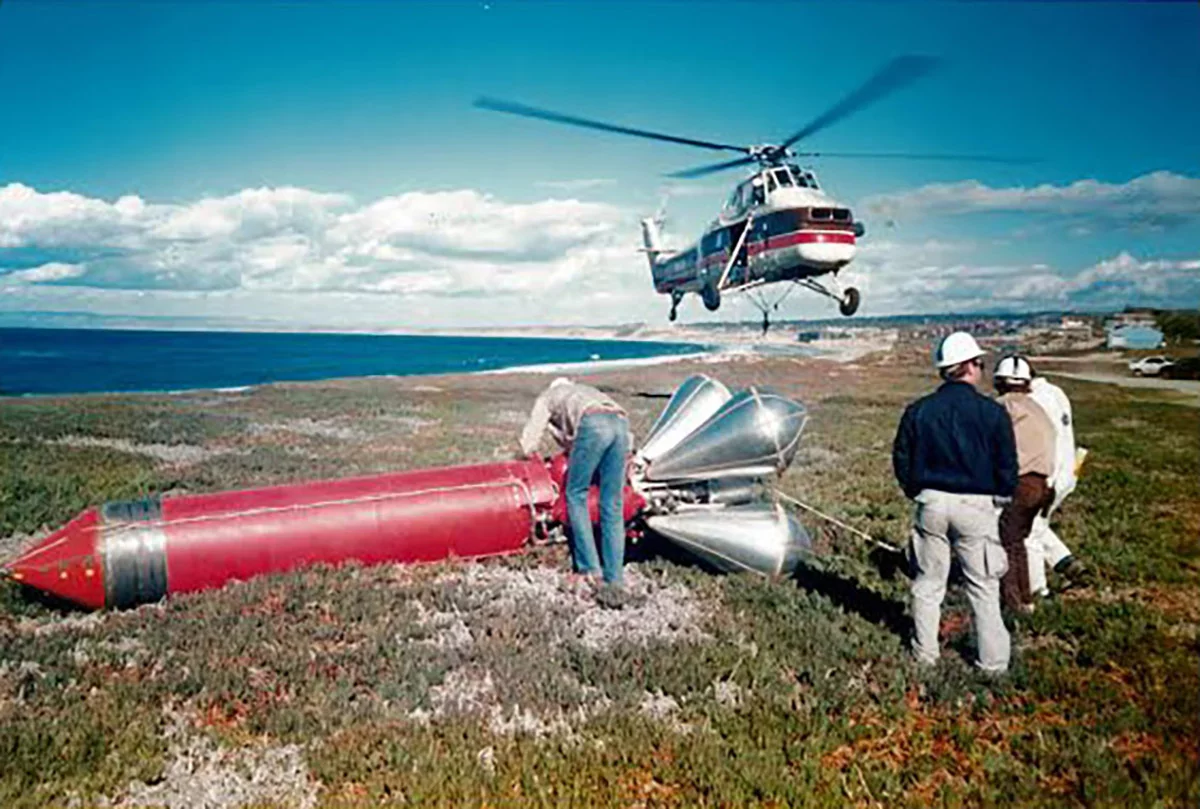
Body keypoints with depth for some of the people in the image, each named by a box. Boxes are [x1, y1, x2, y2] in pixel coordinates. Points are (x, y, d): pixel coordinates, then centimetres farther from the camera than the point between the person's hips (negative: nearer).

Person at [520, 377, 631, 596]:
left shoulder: (548, 396, 31)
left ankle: (590, 569, 0)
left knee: (576, 495, 8)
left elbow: (528, 446, 27)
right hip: (621, 423, 5)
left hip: (593, 424, -5)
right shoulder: (588, 391, 45)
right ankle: (614, 579, 4)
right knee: (613, 506, 6)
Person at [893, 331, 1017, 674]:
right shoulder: (992, 412, -8)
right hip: (975, 505, -2)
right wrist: (1000, 492, 15)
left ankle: (925, 654, 23)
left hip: (931, 504, 2)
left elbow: (902, 462, 4)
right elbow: (1007, 469, -4)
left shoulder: (918, 410, 0)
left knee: (928, 583, 13)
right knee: (983, 587, 9)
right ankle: (993, 661, 17)